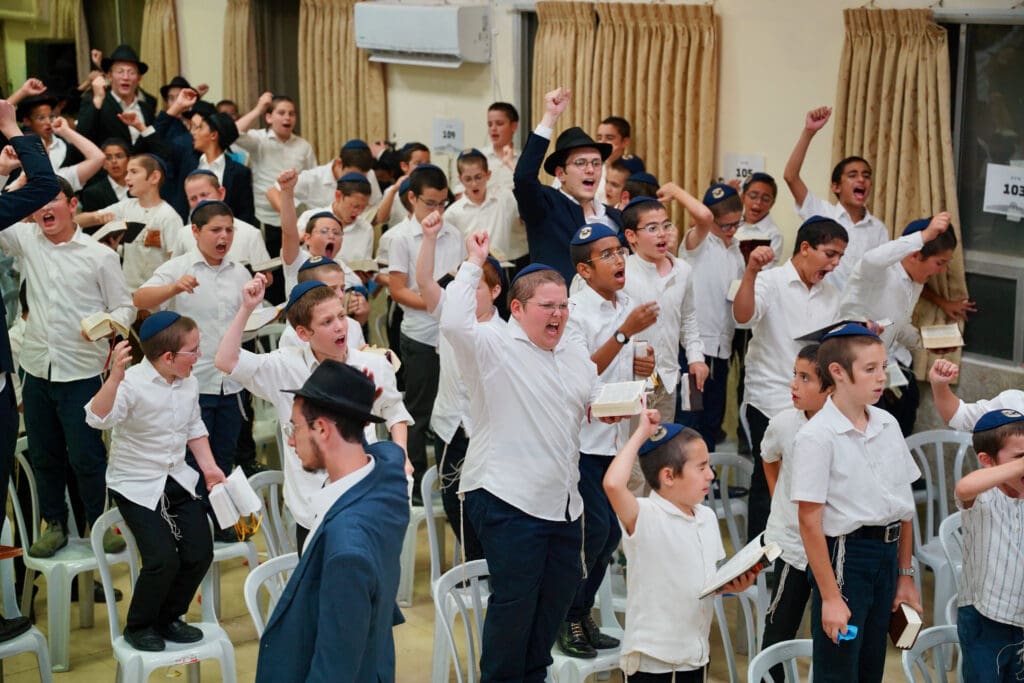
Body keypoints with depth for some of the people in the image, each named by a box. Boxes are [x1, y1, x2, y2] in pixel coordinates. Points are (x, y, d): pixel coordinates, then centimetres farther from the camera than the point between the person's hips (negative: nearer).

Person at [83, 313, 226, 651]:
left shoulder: (189, 384, 1)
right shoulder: (133, 383, -22)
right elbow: (98, 418, -38)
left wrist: (209, 466, 4)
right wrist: (115, 376, -51)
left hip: (178, 478, 7)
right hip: (136, 484, -7)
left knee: (200, 552, -2)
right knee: (163, 558, -18)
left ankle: (168, 618, 21)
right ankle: (138, 626, 8)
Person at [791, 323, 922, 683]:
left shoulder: (888, 424, 5)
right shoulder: (816, 436, -15)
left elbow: (904, 505, 11)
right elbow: (810, 523, -16)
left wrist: (905, 575, 12)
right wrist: (830, 597, -17)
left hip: (888, 552, 7)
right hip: (844, 555, -7)